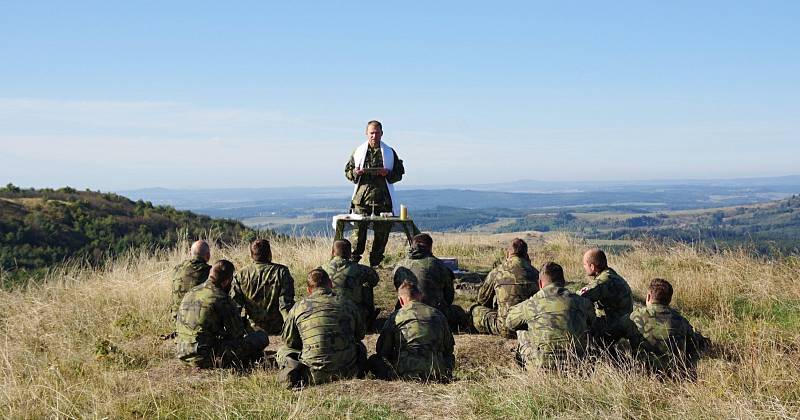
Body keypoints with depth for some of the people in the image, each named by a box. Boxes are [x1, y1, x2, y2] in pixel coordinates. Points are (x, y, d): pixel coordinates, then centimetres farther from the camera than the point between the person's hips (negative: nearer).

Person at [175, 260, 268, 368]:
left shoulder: (189, 293, 10)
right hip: (206, 358, -8)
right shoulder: (221, 299, -13)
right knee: (261, 338, -4)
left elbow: (177, 324, 21)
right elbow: (238, 333, -8)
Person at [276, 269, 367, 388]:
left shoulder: (299, 307, 1)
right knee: (359, 346, 36)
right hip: (347, 372, 2)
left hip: (316, 375, -2)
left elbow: (289, 341, 10)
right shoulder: (347, 303, 6)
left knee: (283, 351, 23)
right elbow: (360, 334, 20)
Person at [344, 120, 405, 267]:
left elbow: (399, 173, 10)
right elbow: (347, 171, 15)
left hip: (383, 198, 1)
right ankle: (353, 260, -2)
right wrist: (355, 173, -7)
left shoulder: (389, 152, 9)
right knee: (359, 229, -7)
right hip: (362, 196, 0)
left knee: (382, 231, 1)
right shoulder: (359, 151, 10)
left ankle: (375, 263, 11)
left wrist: (388, 173, -10)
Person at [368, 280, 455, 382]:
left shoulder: (396, 316, 7)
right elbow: (449, 347, 18)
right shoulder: (437, 314, 14)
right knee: (450, 358, 36)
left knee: (373, 361, 21)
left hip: (406, 372, -2)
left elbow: (382, 350, 9)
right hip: (437, 372, 2)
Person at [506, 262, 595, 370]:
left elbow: (510, 322, 16)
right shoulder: (582, 302, 1)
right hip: (575, 364, 2)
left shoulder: (530, 304, -4)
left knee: (521, 332, 23)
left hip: (541, 366, -2)